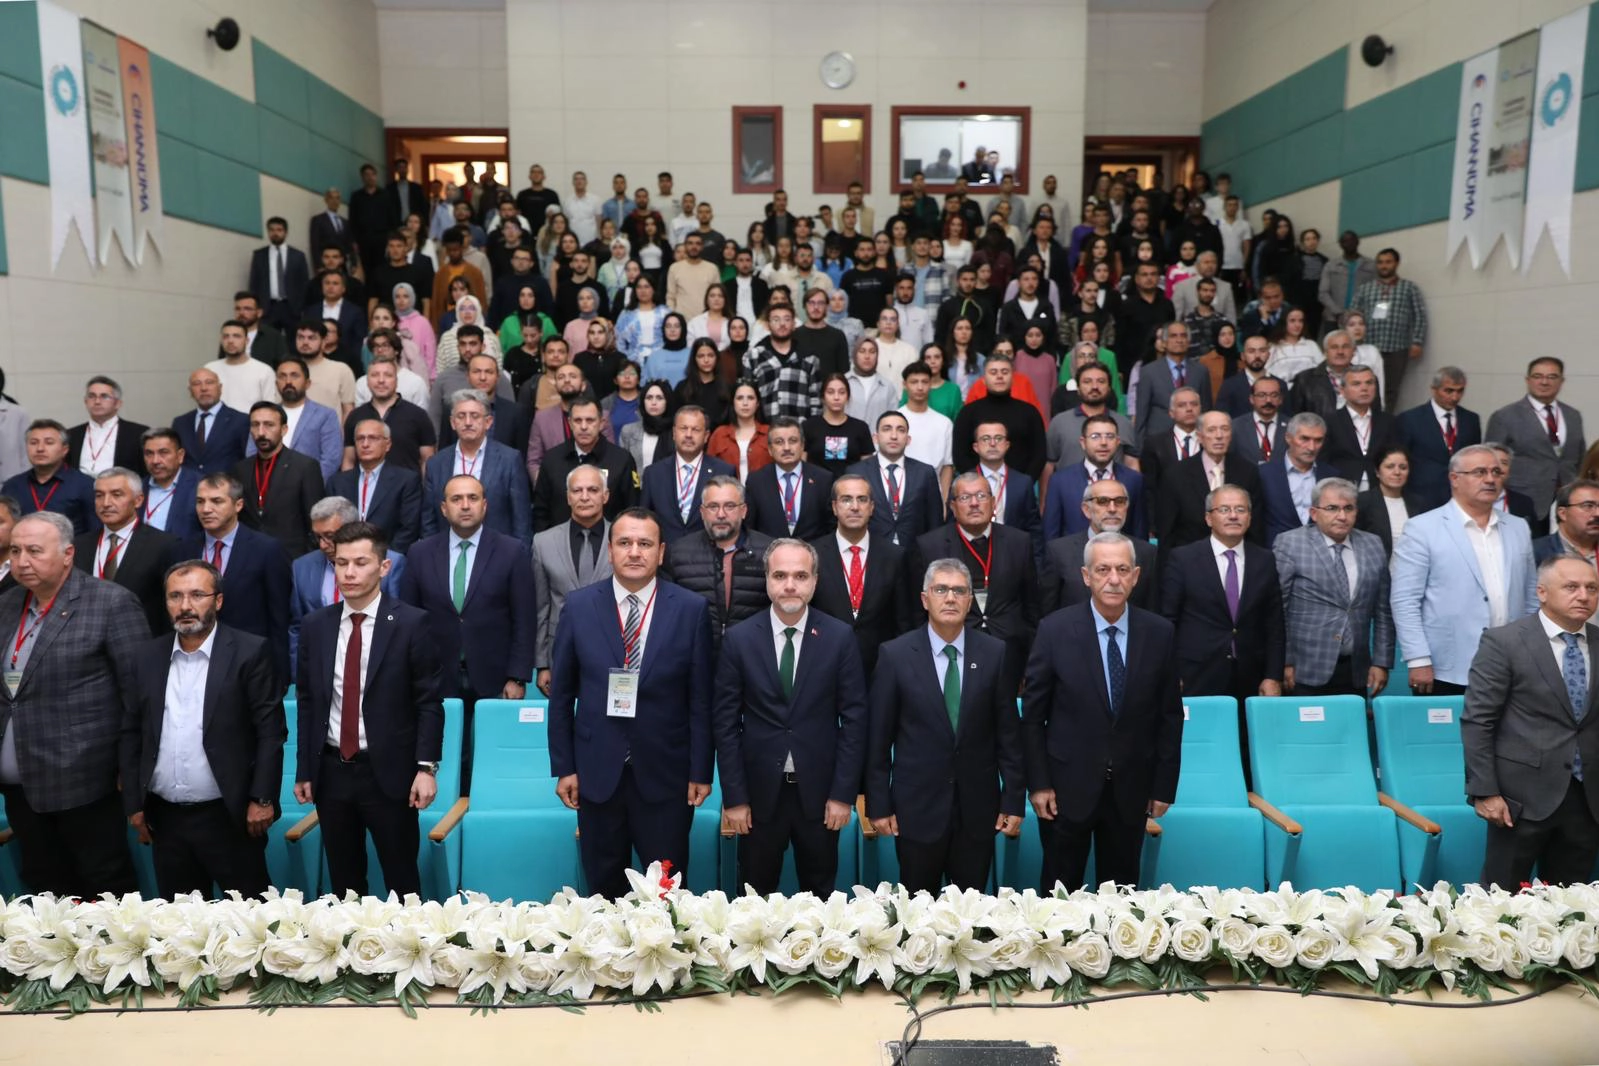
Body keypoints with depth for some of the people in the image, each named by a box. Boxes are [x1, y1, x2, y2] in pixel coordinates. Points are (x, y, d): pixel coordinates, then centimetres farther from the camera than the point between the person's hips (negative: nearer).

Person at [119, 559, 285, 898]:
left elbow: (271, 731, -9)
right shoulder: (147, 657, 6)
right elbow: (130, 734, 10)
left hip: (229, 817, -4)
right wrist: (133, 803, 7)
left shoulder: (249, 652, -7)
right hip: (164, 819, 4)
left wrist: (262, 799, -12)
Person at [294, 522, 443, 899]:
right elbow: (307, 703, 10)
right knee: (343, 882, 14)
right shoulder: (315, 625, 5)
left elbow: (429, 702, -6)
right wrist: (304, 771, 8)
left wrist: (426, 767, -12)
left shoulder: (410, 623, -7)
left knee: (402, 882, 6)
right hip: (331, 771, 4)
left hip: (388, 772, -3)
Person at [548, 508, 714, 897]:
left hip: (665, 774, -1)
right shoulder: (579, 605, -1)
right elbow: (561, 693, 3)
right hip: (597, 772, 1)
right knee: (603, 889, 15)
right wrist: (563, 767, 2)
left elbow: (701, 698, -2)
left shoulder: (692, 609, -5)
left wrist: (701, 771, -2)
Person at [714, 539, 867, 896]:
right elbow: (726, 722, -2)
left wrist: (843, 793, -5)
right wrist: (734, 797, -4)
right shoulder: (738, 639, -3)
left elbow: (854, 717, -2)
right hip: (759, 792, 0)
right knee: (755, 900, 12)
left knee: (820, 899, 14)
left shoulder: (839, 637, -3)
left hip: (819, 792, 0)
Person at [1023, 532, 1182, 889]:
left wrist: (1164, 786, 4)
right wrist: (1038, 783, -6)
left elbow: (1170, 715, 4)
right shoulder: (1055, 629, -9)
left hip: (1131, 789, 2)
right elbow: (1033, 713, -4)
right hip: (1068, 786, -2)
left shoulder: (1159, 633, -2)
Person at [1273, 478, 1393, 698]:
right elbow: (1277, 610, -6)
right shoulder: (1289, 545, -3)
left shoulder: (1373, 546, 10)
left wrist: (1381, 663, 7)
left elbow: (1382, 611, 12)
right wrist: (1284, 663, -8)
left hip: (1356, 674, 4)